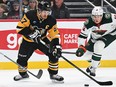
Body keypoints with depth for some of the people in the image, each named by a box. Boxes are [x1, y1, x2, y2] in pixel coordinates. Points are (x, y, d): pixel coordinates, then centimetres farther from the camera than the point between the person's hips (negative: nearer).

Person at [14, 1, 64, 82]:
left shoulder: (51, 20, -17)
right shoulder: (30, 15, -25)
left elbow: (55, 35, -14)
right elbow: (20, 27, -24)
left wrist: (57, 46, -27)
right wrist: (31, 34, -32)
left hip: (42, 40, 2)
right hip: (28, 40, -2)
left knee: (54, 54, -14)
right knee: (22, 58, -5)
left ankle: (53, 74, 3)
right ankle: (22, 73, 26)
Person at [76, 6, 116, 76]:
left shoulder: (109, 18, -37)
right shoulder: (89, 23, -27)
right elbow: (82, 36, -19)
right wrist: (81, 47, -29)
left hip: (110, 33, -4)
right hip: (96, 37, 4)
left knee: (98, 45, -30)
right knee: (86, 53, 4)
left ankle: (93, 68, -14)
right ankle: (96, 61, 38)